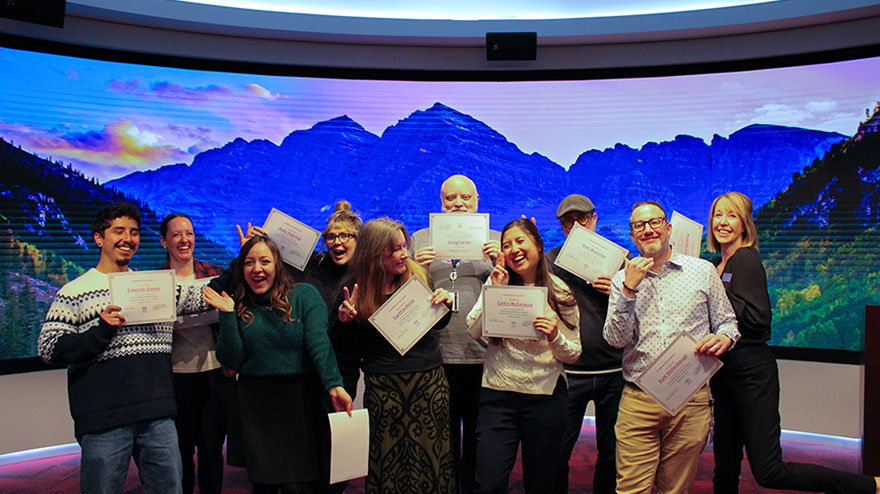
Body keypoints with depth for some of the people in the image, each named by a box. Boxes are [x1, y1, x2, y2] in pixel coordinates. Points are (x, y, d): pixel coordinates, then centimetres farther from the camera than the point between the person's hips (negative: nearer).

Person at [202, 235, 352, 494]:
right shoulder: (238, 306, 7)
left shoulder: (304, 295, -1)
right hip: (255, 404, 3)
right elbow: (232, 361, 1)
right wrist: (227, 315, -8)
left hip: (299, 402, -2)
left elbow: (320, 343, -14)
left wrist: (334, 385, -27)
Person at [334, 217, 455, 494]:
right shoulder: (356, 290, -2)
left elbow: (437, 324, 17)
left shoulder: (417, 275, 3)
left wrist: (444, 304, -3)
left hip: (430, 378, 2)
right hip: (383, 385, -2)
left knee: (431, 453, 6)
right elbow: (355, 347, 2)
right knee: (387, 457, 3)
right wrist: (345, 321, -15)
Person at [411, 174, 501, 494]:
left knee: (479, 441, 7)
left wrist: (500, 263, -12)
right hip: (436, 356, 0)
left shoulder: (496, 241, 11)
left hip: (483, 356, 0)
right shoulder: (421, 239, 12)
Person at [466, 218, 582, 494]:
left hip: (546, 396, 0)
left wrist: (555, 337, -17)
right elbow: (473, 332, -4)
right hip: (498, 394, 0)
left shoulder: (561, 293, 1)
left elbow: (573, 354, 3)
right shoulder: (497, 283, 4)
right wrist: (495, 291, -11)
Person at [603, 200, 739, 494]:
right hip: (637, 401, 0)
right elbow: (615, 340, -3)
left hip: (691, 401, 1)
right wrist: (629, 290, -13)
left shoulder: (703, 271, 6)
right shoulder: (622, 280, 6)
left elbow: (727, 321, 13)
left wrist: (724, 337, -10)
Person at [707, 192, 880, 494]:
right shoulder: (716, 266, 13)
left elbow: (758, 318, -20)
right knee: (725, 470, 12)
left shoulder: (746, 259, -11)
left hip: (751, 372, -8)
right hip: (725, 374, 8)